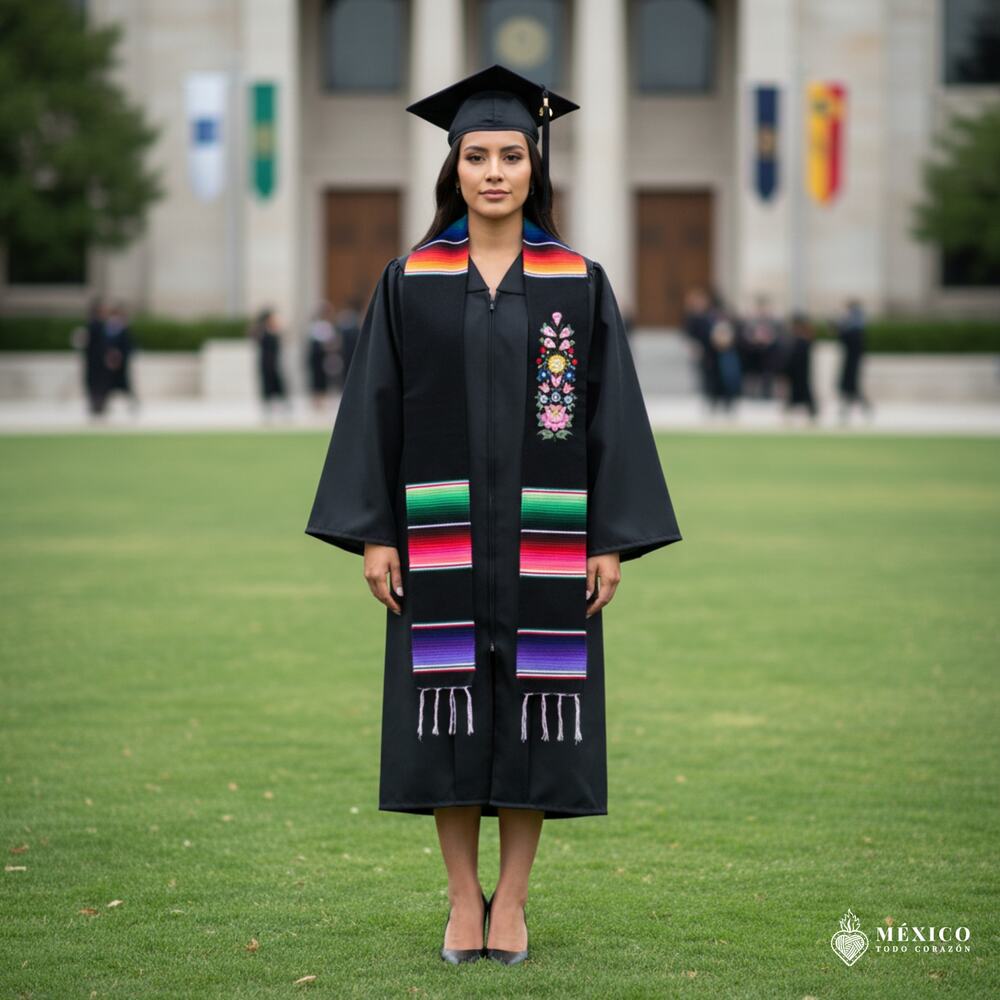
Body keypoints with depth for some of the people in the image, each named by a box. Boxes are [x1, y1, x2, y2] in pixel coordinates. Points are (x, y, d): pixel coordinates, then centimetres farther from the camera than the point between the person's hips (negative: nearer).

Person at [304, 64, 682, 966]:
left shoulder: (580, 283, 2)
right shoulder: (411, 281, 3)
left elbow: (611, 411, 1)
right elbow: (377, 407, 2)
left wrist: (613, 539, -4)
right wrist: (371, 534, -4)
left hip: (542, 537, 0)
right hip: (441, 534, 0)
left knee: (531, 714, 2)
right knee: (450, 715, 3)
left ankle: (512, 898, 14)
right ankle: (463, 897, 15)